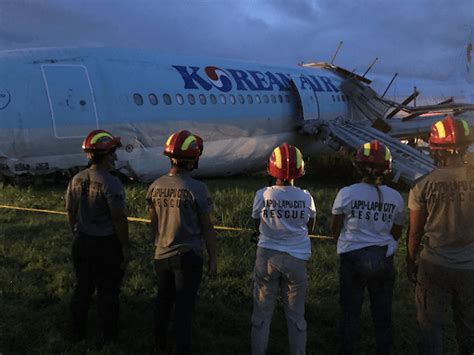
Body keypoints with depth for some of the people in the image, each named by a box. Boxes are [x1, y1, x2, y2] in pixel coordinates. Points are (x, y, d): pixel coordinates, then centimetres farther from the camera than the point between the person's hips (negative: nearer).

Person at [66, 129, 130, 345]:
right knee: (107, 290, 9)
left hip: (82, 242, 6)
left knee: (82, 287, 20)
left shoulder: (76, 180, -1)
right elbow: (119, 219, -20)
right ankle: (107, 335, 23)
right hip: (107, 244, -6)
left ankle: (78, 332, 33)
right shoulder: (111, 184, -21)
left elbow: (70, 212, 8)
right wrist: (125, 247, -10)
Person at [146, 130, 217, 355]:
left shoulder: (155, 187, -2)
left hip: (162, 255, 5)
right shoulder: (197, 189, -17)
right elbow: (207, 228, -10)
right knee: (184, 306, 6)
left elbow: (154, 223, 8)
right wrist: (212, 259, 0)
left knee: (163, 301, 20)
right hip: (188, 256, -5)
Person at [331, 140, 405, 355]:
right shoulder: (395, 198, -6)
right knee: (382, 313, 16)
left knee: (350, 311, 15)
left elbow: (335, 231, -3)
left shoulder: (347, 194, -13)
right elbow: (396, 234, 5)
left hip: (352, 258, -1)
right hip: (384, 259, 1)